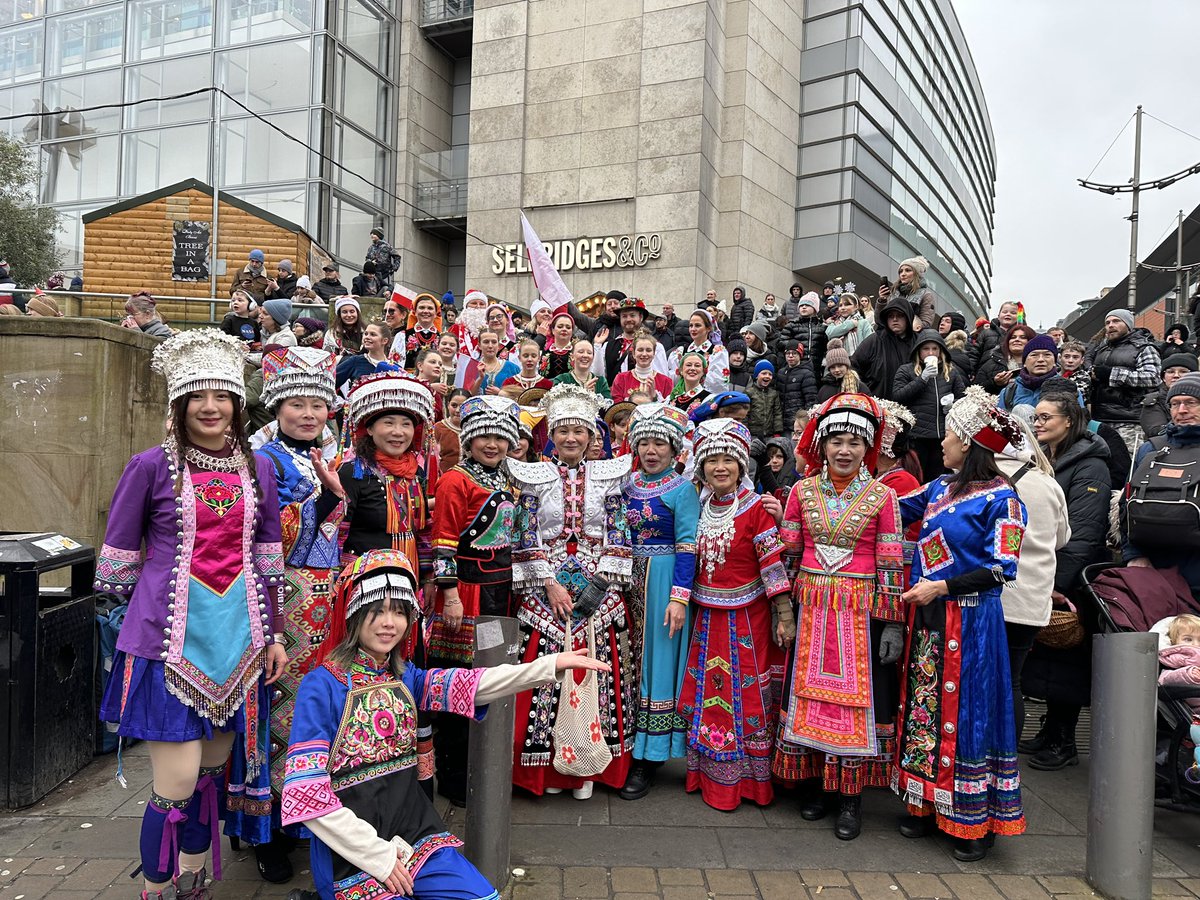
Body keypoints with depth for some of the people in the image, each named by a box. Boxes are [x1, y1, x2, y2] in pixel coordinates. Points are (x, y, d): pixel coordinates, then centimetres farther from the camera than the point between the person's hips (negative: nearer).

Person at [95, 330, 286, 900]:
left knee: (212, 768, 14)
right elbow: (117, 560, 3)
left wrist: (274, 633, 10)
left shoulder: (257, 470, 8)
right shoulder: (151, 467, -4)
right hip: (169, 637, -4)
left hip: (236, 636, 4)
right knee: (176, 779, -4)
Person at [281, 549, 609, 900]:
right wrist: (377, 855, -18)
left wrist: (552, 665, -25)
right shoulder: (321, 686, -13)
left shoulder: (405, 677, 4)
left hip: (415, 830, 5)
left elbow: (470, 685, -12)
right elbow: (306, 795, -17)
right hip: (352, 852, -5)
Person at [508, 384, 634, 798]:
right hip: (544, 588, -1)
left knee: (597, 672, 2)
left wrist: (601, 582, -8)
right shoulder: (533, 477, 4)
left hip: (599, 590, 1)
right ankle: (547, 765, 14)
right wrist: (551, 584, -10)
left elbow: (618, 537, 4)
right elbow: (527, 539, -1)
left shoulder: (608, 476, 8)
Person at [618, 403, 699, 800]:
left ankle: (650, 757, 9)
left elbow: (687, 547, -12)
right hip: (630, 579, 6)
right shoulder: (627, 485, 8)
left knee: (657, 659, 0)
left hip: (665, 581, -5)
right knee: (631, 659, 11)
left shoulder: (682, 489, -8)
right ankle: (632, 747, 25)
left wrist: (679, 597, -18)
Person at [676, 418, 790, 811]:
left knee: (747, 696, 5)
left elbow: (773, 564, -12)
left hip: (747, 617, -5)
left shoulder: (755, 508, -11)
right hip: (708, 617, 5)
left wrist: (784, 616, -14)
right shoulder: (699, 508, 6)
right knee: (708, 694, 11)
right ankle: (712, 775, 26)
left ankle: (751, 778, 21)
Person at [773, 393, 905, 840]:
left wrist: (893, 624, -5)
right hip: (811, 612, 2)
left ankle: (851, 796, 16)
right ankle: (812, 782, 25)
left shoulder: (882, 497, -2)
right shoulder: (802, 492, 4)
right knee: (808, 691, 8)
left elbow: (892, 565, -3)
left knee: (857, 695, 3)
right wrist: (782, 610, 3)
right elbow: (787, 555, 6)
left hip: (861, 614, -2)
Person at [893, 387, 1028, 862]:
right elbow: (891, 507, 21)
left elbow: (1002, 568, -15)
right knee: (926, 707, 12)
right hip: (928, 617, 7)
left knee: (966, 712, 2)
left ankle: (974, 822, 17)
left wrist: (941, 586, -18)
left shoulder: (1000, 499, -11)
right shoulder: (940, 488, 9)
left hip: (970, 621, -7)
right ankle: (929, 806, 26)